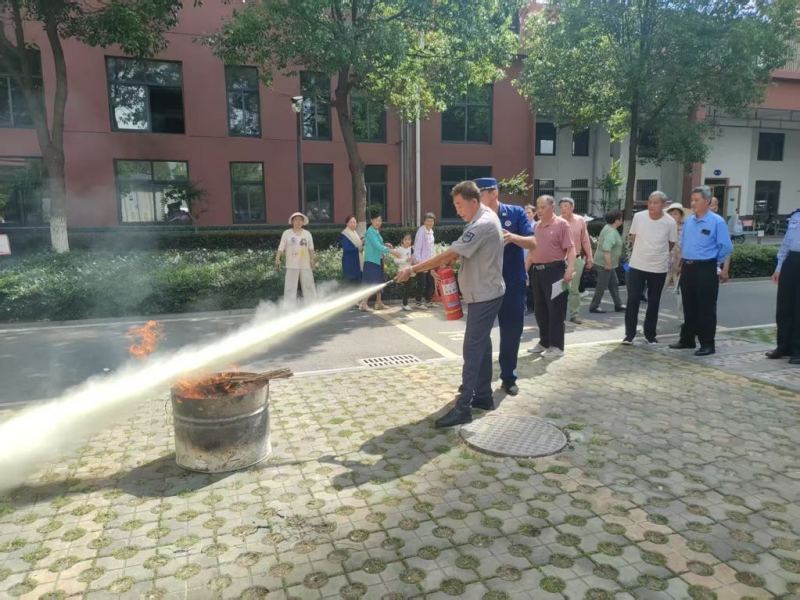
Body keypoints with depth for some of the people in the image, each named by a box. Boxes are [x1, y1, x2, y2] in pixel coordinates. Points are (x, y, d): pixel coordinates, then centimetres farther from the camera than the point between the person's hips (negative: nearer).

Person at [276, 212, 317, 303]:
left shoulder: (307, 233, 7)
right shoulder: (287, 233, 1)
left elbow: (311, 248, 9)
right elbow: (281, 248, 0)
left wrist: (313, 258, -5)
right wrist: (277, 259, -12)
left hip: (306, 265, 2)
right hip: (292, 265, -2)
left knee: (309, 286, 5)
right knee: (290, 288, -1)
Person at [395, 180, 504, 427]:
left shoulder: (482, 225, -22)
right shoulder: (484, 219, 11)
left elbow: (450, 254, -27)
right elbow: (458, 253, 16)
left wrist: (412, 269, -24)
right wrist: (445, 263, -3)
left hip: (484, 296, -10)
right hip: (484, 294, 10)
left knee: (473, 349, -9)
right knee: (481, 345, 15)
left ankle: (463, 408, -5)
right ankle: (483, 396, 25)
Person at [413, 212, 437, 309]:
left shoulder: (431, 231, 11)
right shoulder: (421, 231, -14)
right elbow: (417, 247, -16)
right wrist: (418, 261, -20)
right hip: (422, 262, -8)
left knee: (431, 282, 13)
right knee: (422, 283, -3)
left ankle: (428, 300, 26)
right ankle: (419, 302, 9)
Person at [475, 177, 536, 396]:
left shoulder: (516, 213, -4)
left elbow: (533, 243, -11)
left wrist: (513, 237, -29)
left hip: (513, 284, -1)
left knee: (511, 332, 9)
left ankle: (508, 378, 25)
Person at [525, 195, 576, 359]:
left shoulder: (562, 224, -5)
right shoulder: (536, 226, 14)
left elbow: (570, 249, -12)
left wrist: (570, 269, -24)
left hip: (554, 270, -7)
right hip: (537, 271, 7)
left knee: (555, 309, -2)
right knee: (540, 309, 11)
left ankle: (557, 346, 5)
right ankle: (544, 342, 24)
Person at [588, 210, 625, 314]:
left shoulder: (608, 228, 9)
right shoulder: (611, 232, -22)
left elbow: (600, 241, 19)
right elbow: (606, 248, -32)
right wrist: (608, 263, -27)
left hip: (607, 263, 10)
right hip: (605, 264, -10)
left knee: (614, 284, 16)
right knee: (602, 286, 0)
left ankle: (618, 305, 24)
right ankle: (594, 306, 10)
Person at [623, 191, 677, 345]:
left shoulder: (670, 222, -9)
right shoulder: (638, 217, -7)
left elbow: (671, 244, 5)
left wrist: (657, 255, 10)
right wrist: (642, 253, 11)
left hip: (659, 268, 0)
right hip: (637, 266, 0)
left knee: (653, 303, 9)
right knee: (632, 300, -1)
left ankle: (650, 335, 22)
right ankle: (629, 334, 9)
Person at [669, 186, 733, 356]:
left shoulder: (717, 222, -7)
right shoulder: (688, 221, 12)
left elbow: (726, 248, -6)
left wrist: (724, 270, -7)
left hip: (706, 269, -6)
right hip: (687, 268, 6)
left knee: (706, 308, -1)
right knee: (689, 306, 13)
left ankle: (707, 344, 7)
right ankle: (687, 339, 23)